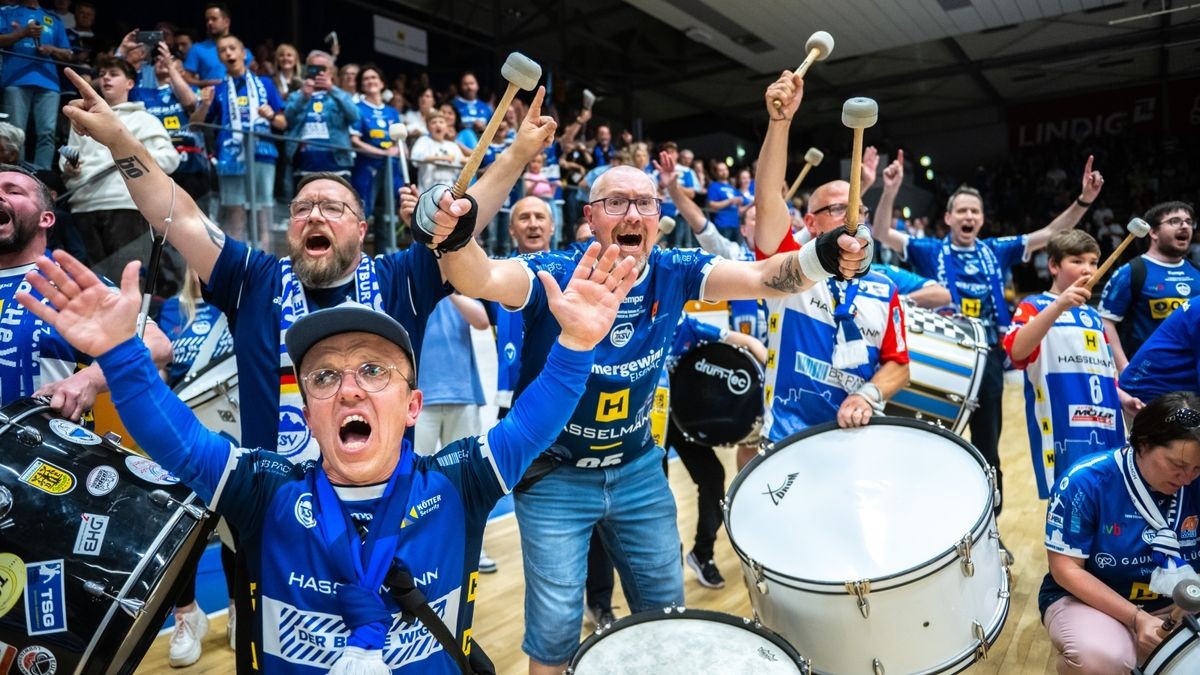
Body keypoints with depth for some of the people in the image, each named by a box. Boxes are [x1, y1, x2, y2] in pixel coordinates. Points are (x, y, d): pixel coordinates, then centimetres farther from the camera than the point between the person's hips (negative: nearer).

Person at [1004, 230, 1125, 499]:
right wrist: (1059, 306, -33)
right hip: (1064, 432, -7)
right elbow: (1017, 351, -25)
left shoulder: (1093, 317, 20)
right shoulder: (1035, 306, -2)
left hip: (1106, 432, 7)